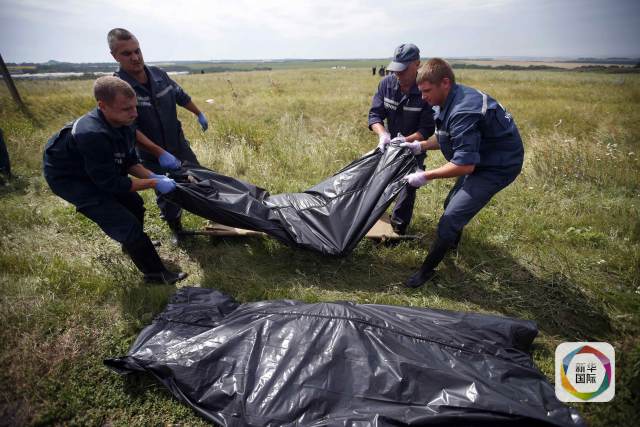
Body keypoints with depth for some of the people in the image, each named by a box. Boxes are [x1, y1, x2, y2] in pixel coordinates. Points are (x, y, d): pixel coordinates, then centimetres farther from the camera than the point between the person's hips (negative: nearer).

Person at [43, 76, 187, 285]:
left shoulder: (124, 123, -15)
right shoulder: (92, 135, -39)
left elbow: (129, 161, 0)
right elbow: (111, 184, -30)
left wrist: (153, 176, -15)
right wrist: (153, 184, -26)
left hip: (98, 171, 8)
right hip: (69, 178, -8)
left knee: (134, 204, 14)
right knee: (125, 222, -13)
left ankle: (132, 243, 44)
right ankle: (155, 273, 0)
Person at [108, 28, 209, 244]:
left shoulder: (158, 74, -6)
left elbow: (181, 96, 12)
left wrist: (199, 114, 23)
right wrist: (160, 153, -34)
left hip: (179, 145, 4)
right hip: (152, 155, -4)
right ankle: (175, 228, 33)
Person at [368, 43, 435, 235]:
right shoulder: (386, 83, -13)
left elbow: (427, 129, -22)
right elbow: (375, 114, -12)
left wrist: (406, 140, -38)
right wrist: (382, 134, -31)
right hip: (390, 143, 4)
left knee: (407, 185, -8)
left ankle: (397, 229, 6)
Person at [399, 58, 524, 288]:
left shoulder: (463, 112, -32)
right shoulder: (453, 99, -1)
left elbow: (464, 165, -33)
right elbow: (448, 139, 12)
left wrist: (426, 176, -26)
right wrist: (421, 145, 0)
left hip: (498, 166, -10)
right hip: (481, 159, 10)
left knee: (451, 218, -12)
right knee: (452, 204, 25)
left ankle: (427, 269, 3)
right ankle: (453, 242, 52)